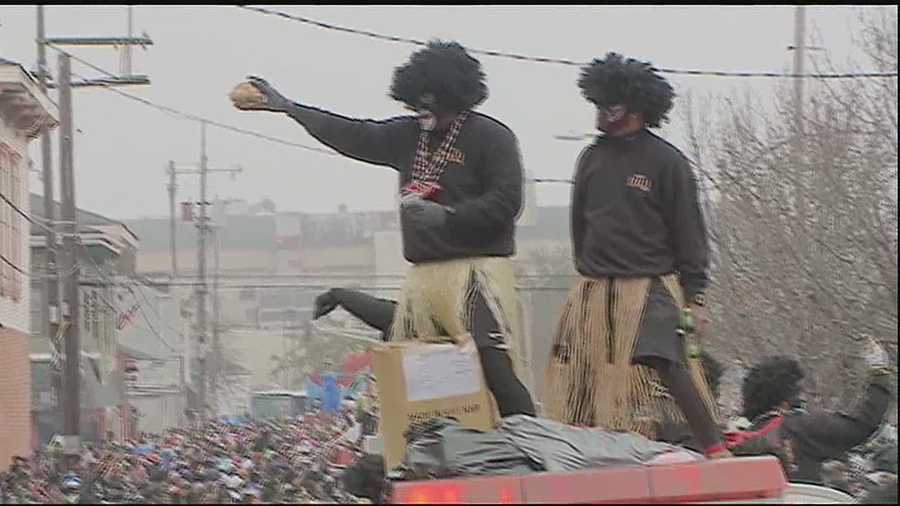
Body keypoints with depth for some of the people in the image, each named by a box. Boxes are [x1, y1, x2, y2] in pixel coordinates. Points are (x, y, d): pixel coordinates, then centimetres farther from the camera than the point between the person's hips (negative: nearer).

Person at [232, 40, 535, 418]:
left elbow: (504, 202, -14)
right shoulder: (410, 135, 16)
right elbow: (355, 136, 22)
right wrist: (285, 106, 25)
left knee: (495, 372, -18)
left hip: (476, 274, -8)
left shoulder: (492, 137, -5)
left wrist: (444, 217, -16)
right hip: (424, 274, 8)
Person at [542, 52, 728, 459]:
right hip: (595, 291, 5)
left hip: (651, 286, -5)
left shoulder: (666, 161, -3)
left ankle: (716, 451, -13)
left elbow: (689, 233, -2)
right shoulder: (592, 159, 12)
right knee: (580, 380, 2)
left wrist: (694, 297, -6)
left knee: (669, 365, -19)